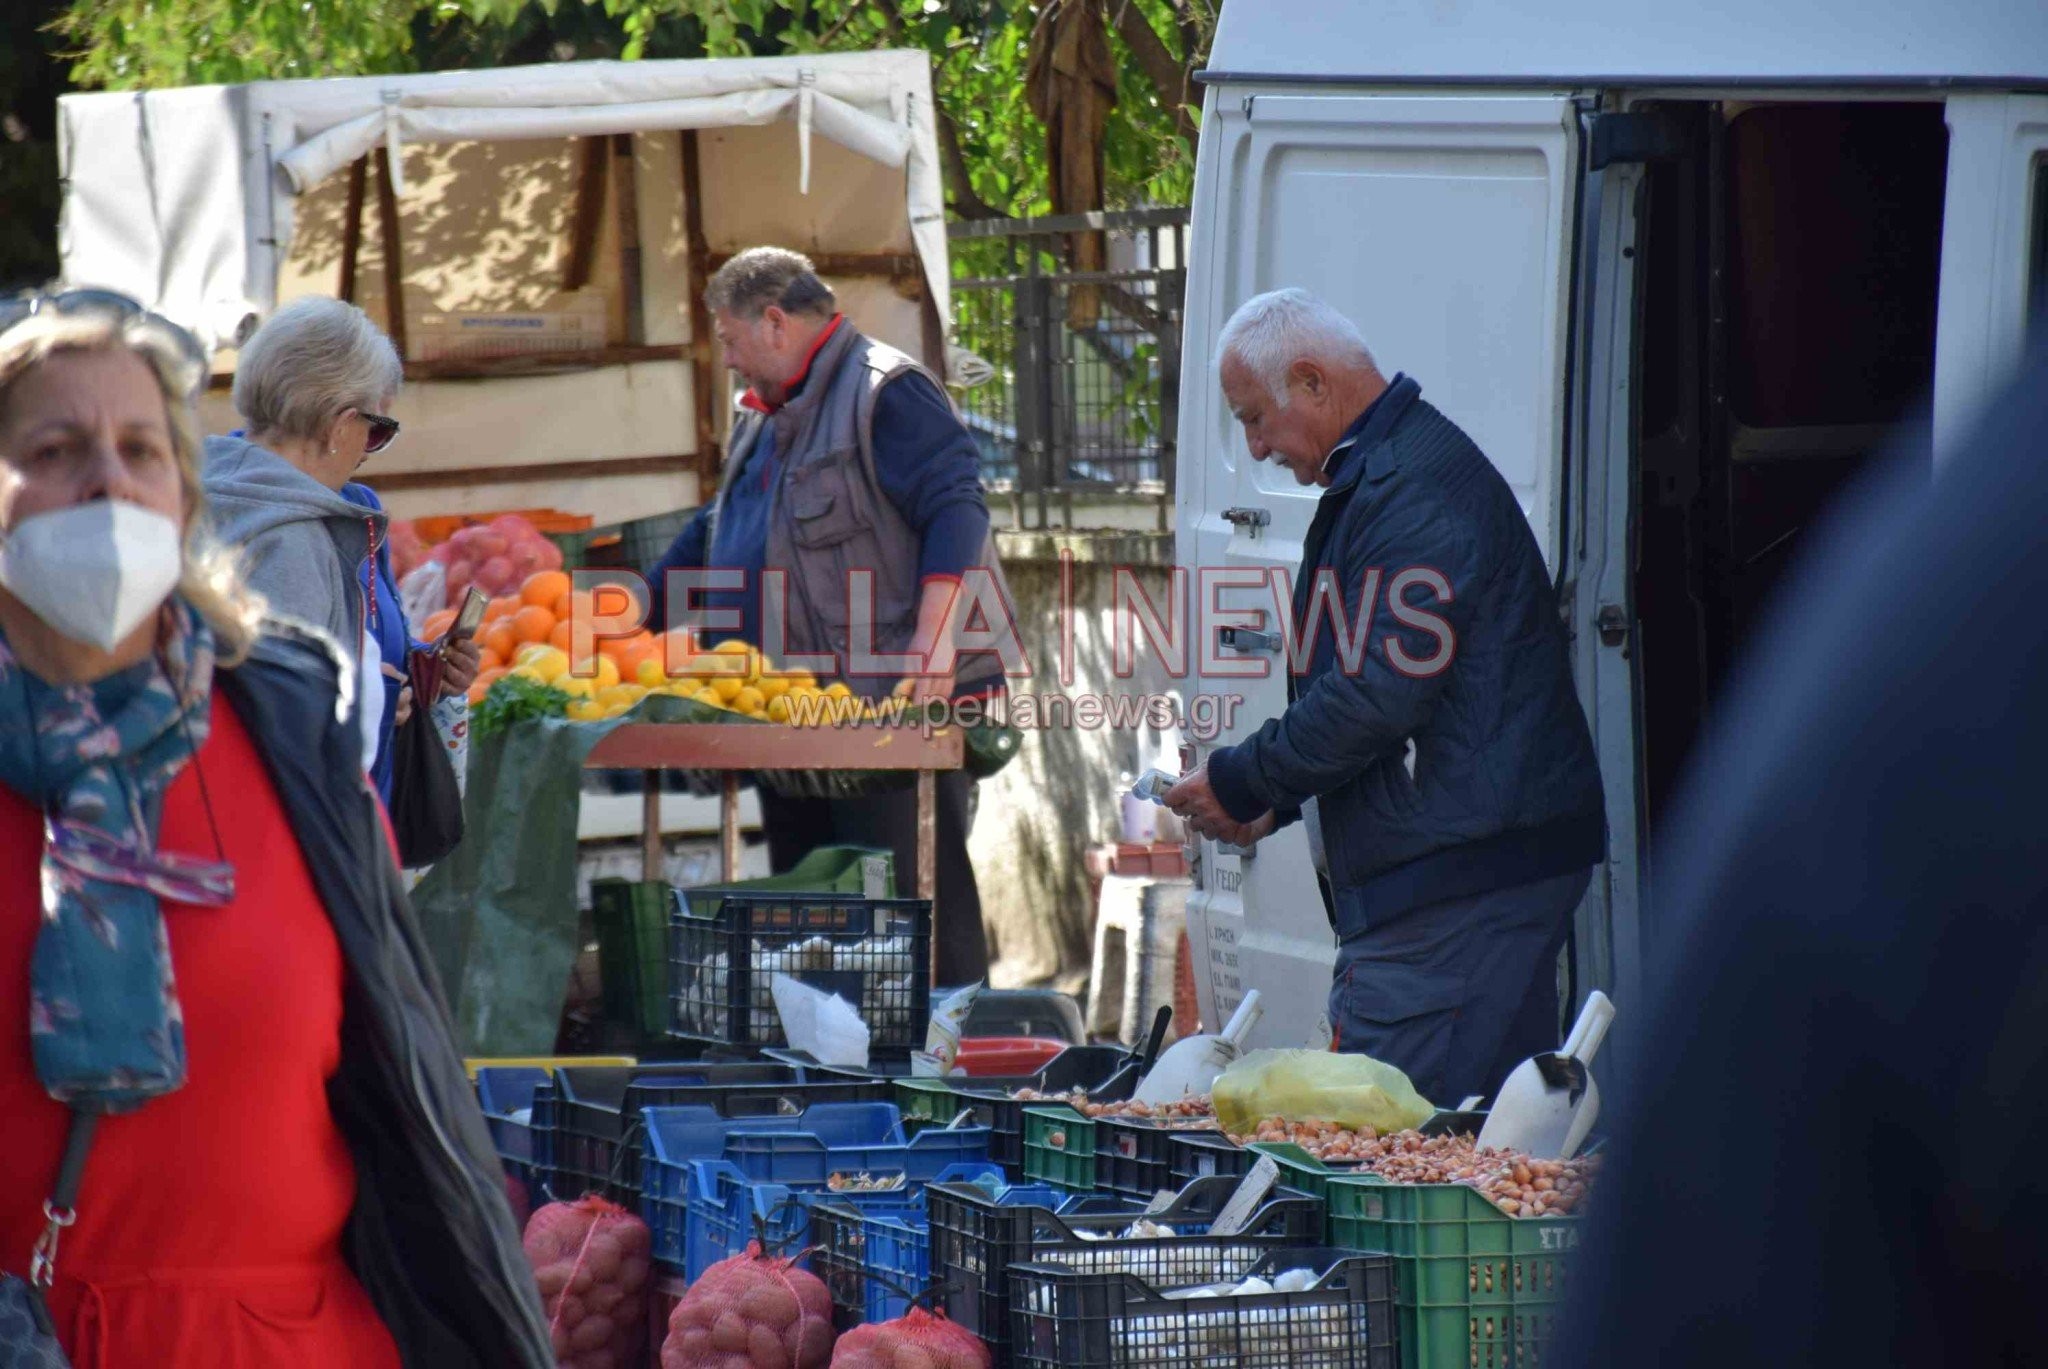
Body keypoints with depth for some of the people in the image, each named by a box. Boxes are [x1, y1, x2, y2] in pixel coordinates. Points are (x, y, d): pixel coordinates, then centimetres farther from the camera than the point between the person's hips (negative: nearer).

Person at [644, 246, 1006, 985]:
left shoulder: (886, 393, -8)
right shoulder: (764, 418, 22)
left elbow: (957, 509, -18)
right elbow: (713, 535, 32)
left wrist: (932, 640, -28)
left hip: (898, 702, -10)